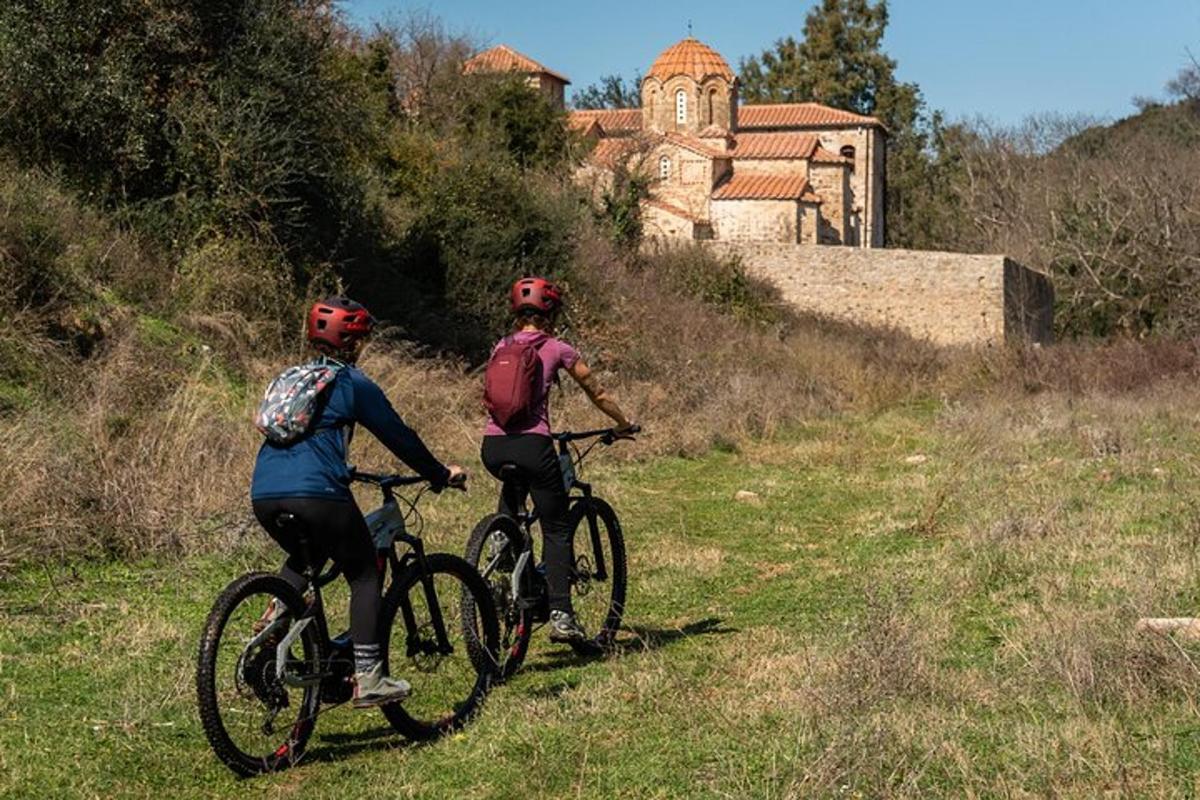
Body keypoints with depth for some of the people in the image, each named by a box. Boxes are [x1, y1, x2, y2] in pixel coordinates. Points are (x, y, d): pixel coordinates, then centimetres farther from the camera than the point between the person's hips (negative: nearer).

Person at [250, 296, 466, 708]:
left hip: (264, 494, 7)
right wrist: (442, 474, 22)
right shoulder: (353, 383, 5)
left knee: (305, 557, 34)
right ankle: (367, 678, 4)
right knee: (364, 574, 10)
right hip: (316, 493, -7)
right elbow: (399, 436, 9)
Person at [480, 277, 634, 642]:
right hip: (531, 444, -4)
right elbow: (597, 392, 14)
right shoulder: (556, 349, 4)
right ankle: (560, 614, -4)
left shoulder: (501, 347, 16)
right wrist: (623, 423, 29)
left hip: (492, 446, 5)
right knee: (556, 530, 5)